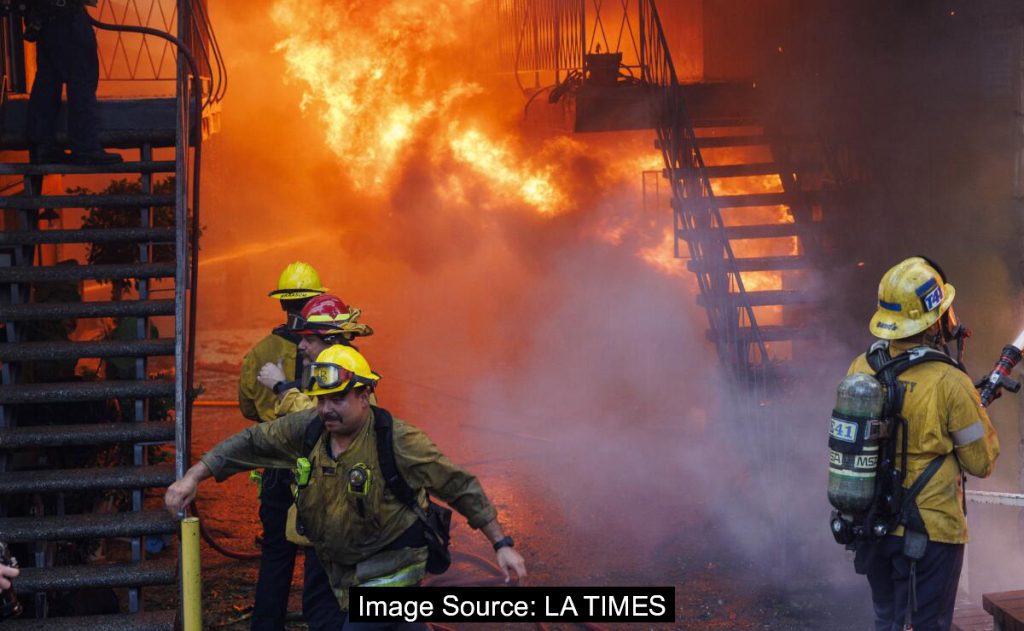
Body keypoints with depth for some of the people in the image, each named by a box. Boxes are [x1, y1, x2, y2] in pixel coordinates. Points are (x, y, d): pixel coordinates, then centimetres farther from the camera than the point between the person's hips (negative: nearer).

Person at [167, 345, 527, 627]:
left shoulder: (397, 441, -22)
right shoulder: (309, 427, -8)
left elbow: (460, 487, -17)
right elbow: (250, 444, 1)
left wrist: (502, 545, -16)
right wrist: (192, 478, -4)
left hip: (391, 568, -6)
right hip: (342, 567, 6)